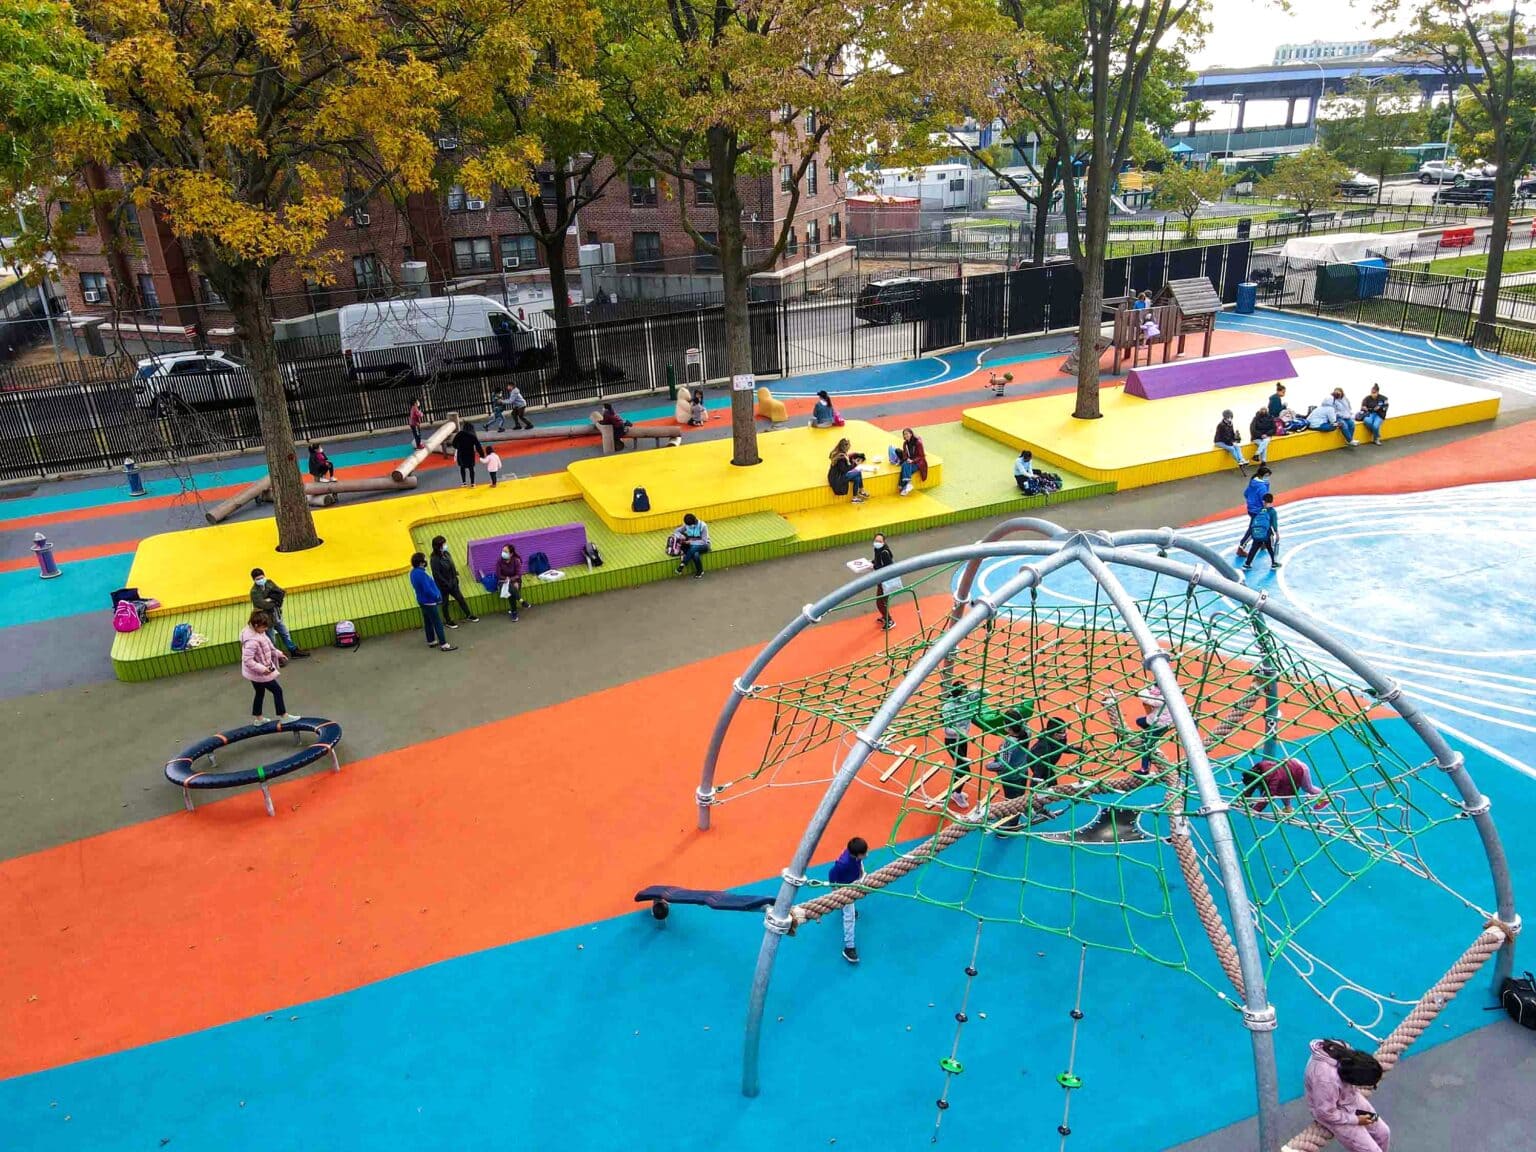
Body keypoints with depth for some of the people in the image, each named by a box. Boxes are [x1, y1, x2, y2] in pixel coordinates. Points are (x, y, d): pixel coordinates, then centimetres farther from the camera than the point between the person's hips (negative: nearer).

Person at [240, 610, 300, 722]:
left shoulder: (258, 632, -3)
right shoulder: (252, 641, -34)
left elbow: (268, 646, 13)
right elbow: (247, 660, -33)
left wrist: (278, 654, 9)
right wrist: (262, 669, -33)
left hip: (256, 672, 10)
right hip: (258, 673, -10)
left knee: (260, 692, 24)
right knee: (277, 690, 5)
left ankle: (257, 718, 39)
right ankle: (283, 716, 18)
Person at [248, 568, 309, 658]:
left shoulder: (269, 583, -1)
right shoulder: (254, 592, -19)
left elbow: (282, 593, -6)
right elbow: (264, 605, -29)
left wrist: (271, 599, -20)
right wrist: (276, 600, -14)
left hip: (277, 616, 7)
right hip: (267, 619, -7)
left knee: (285, 634, 22)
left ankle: (294, 651, 37)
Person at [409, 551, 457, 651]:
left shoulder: (414, 572, 2)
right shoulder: (421, 574, -29)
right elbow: (428, 590, -28)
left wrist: (436, 595, 9)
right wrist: (437, 597, -13)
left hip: (422, 601, 10)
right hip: (429, 602, -10)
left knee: (428, 622, 21)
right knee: (438, 624, -2)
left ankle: (431, 641, 32)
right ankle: (444, 645, 1)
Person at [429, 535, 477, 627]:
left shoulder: (446, 554, -4)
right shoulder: (435, 559, -25)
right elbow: (437, 575, -23)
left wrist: (456, 577, 6)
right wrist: (447, 584, -19)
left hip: (452, 582, 7)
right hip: (443, 586, -7)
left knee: (461, 599, 17)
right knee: (445, 603, 12)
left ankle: (469, 615, 34)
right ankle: (448, 622, 29)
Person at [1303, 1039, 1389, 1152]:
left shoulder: (1342, 1049, -26)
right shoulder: (1327, 1079, -45)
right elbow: (1326, 1114, -27)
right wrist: (1356, 1120, -15)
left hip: (1349, 1096, 7)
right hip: (1332, 1112, -7)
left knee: (1383, 1133, 16)